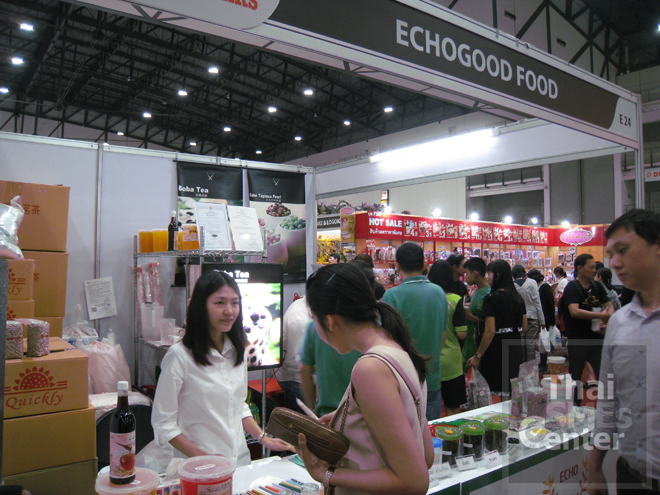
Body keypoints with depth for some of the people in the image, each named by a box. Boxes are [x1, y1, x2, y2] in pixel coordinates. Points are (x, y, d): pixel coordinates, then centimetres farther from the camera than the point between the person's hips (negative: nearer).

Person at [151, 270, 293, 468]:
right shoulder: (179, 356, -13)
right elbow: (163, 423, -10)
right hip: (197, 467, -3)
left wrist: (264, 438, 5)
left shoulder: (237, 351, 7)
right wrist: (203, 457, -18)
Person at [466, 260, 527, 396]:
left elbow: (490, 331, -18)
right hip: (516, 352, 7)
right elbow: (524, 328, 13)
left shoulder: (491, 298, -14)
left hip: (497, 354, -7)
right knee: (514, 395, 14)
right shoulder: (518, 298, 8)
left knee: (495, 395, 0)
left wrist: (478, 356, -12)